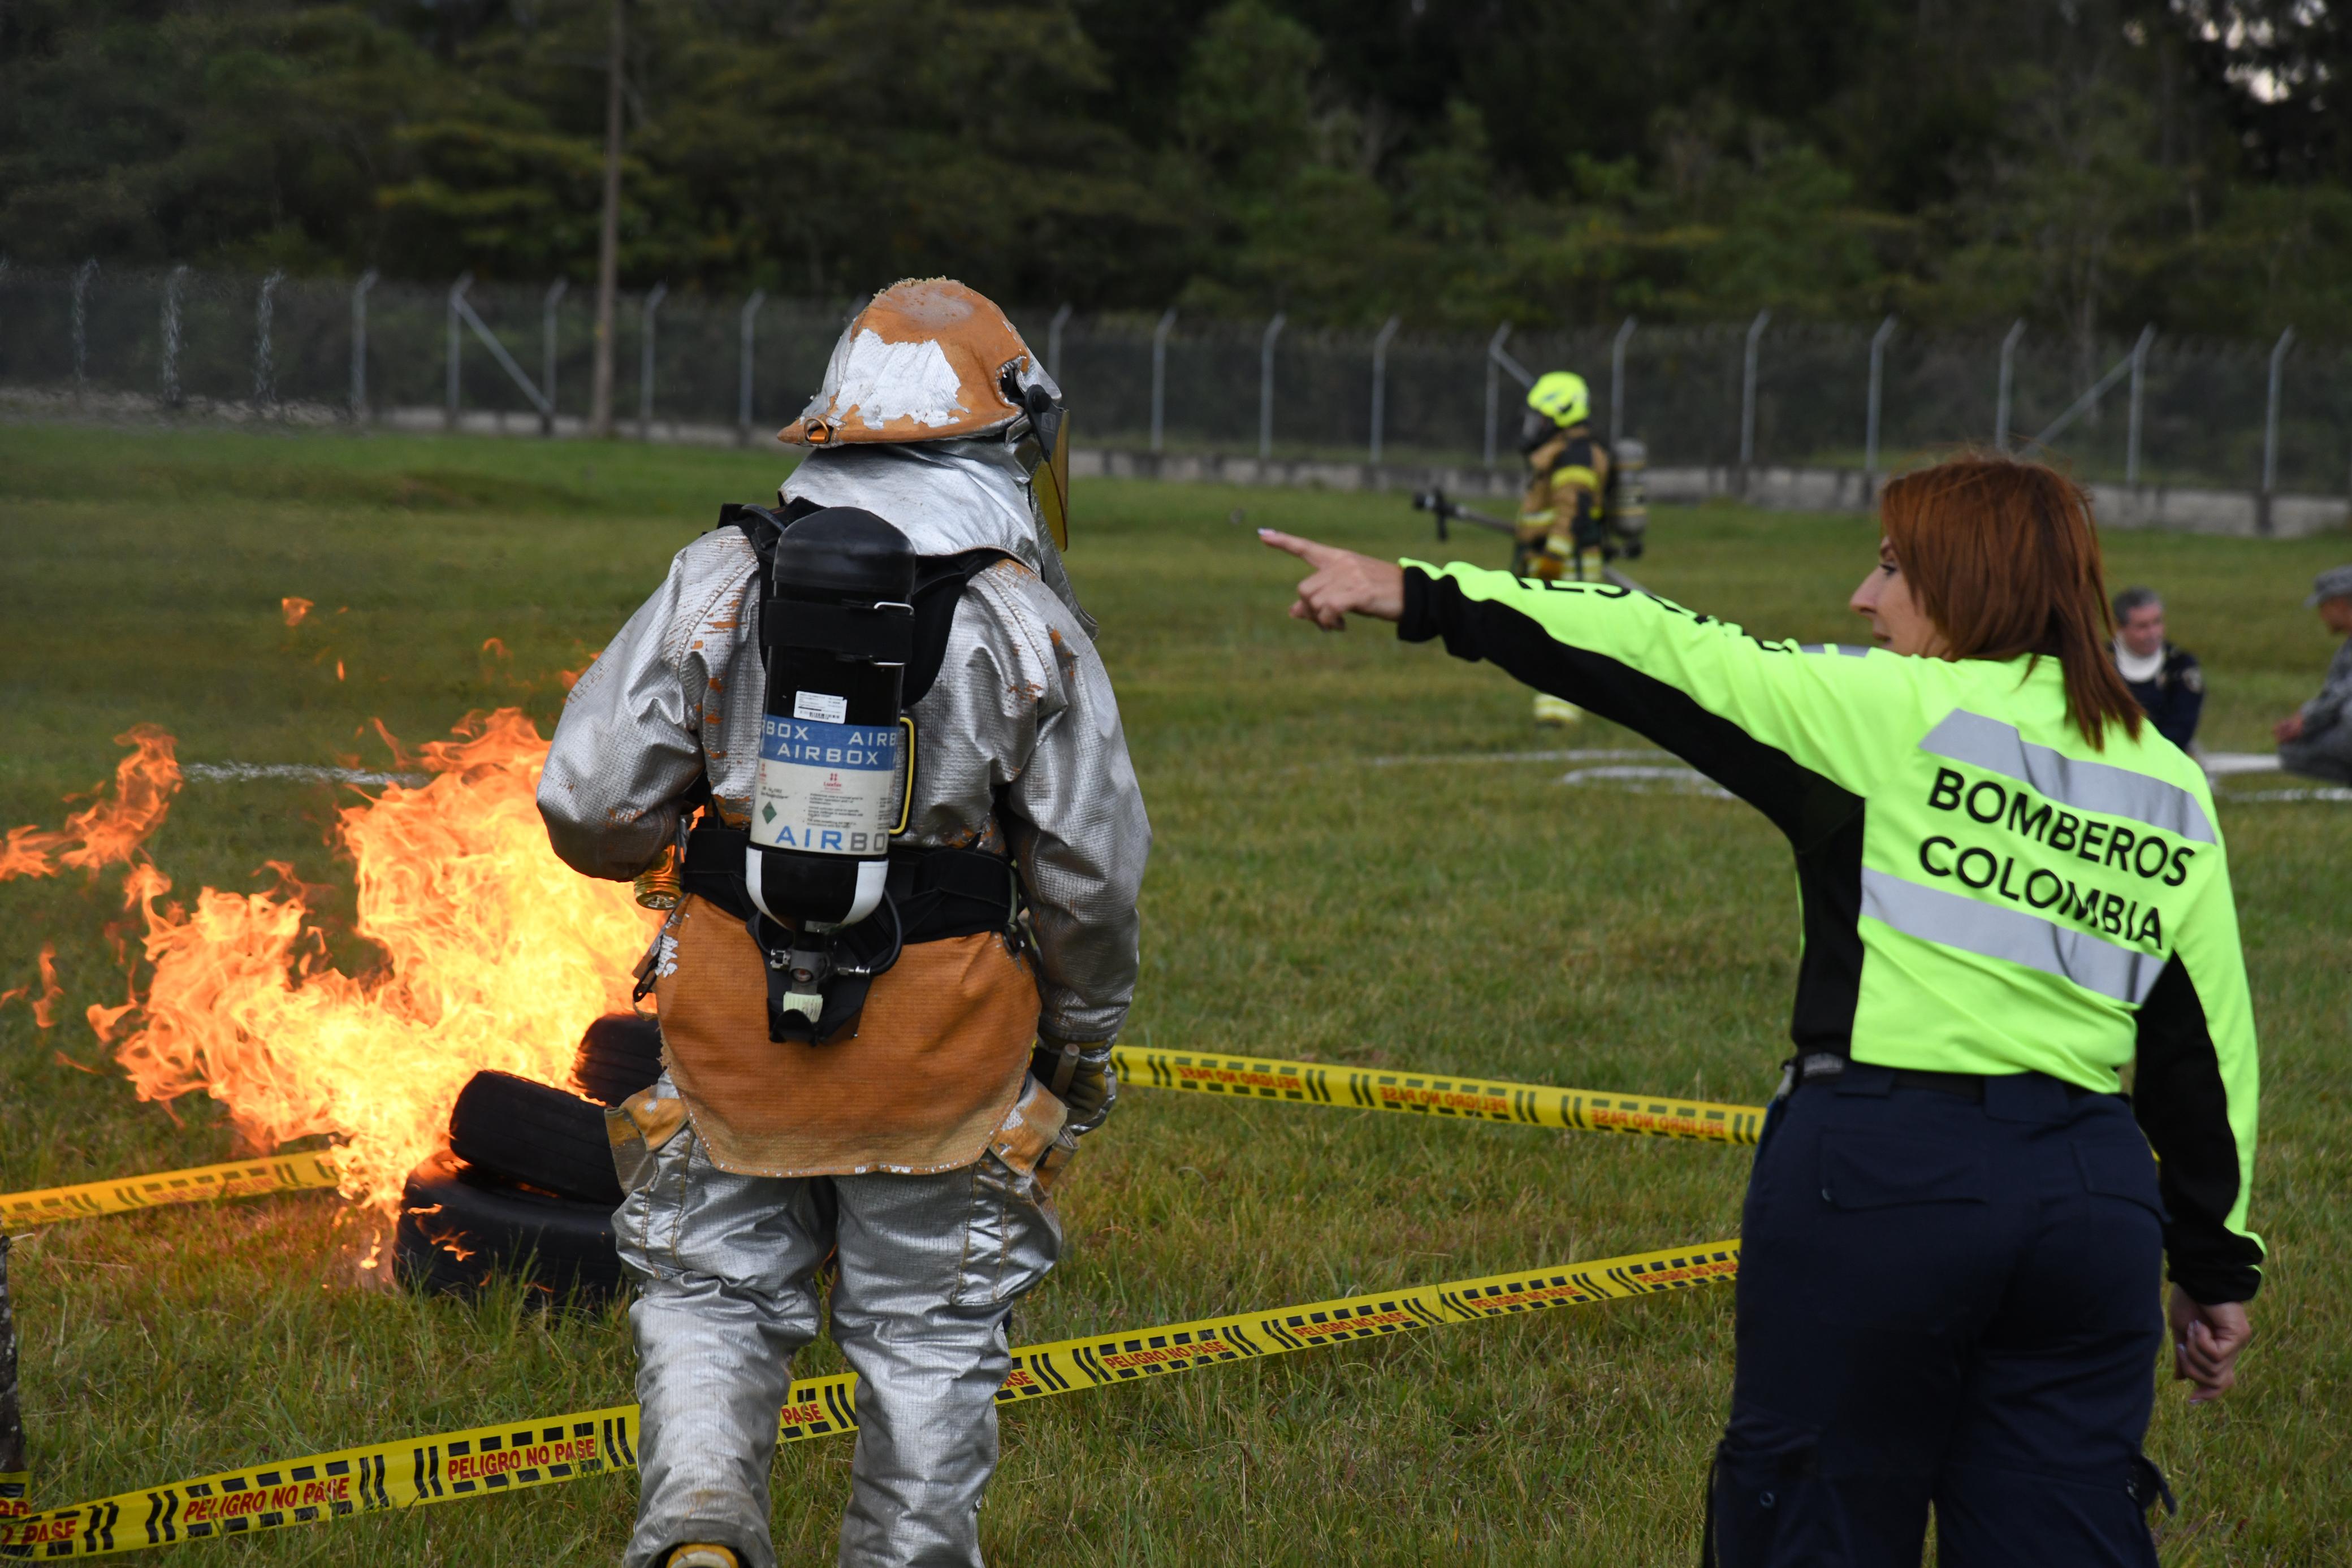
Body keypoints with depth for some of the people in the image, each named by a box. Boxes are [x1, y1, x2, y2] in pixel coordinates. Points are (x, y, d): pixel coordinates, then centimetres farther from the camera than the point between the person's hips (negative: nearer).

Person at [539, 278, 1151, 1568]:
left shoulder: (719, 585, -3)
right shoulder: (1026, 623, -7)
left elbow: (589, 808, -4)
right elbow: (1091, 870, -2)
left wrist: (665, 842, 20)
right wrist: (1083, 1043, 14)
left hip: (738, 1024, 1)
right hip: (942, 1052, -1)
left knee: (715, 1295, 14)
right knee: (928, 1333, 14)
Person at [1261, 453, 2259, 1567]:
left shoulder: (1903, 712, -5)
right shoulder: (2170, 788, 11)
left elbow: (1673, 662, -6)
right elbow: (2206, 1046, 12)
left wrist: (1424, 598, -2)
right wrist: (2217, 1265, 18)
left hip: (1884, 1173, -5)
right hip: (2094, 1200, 5)